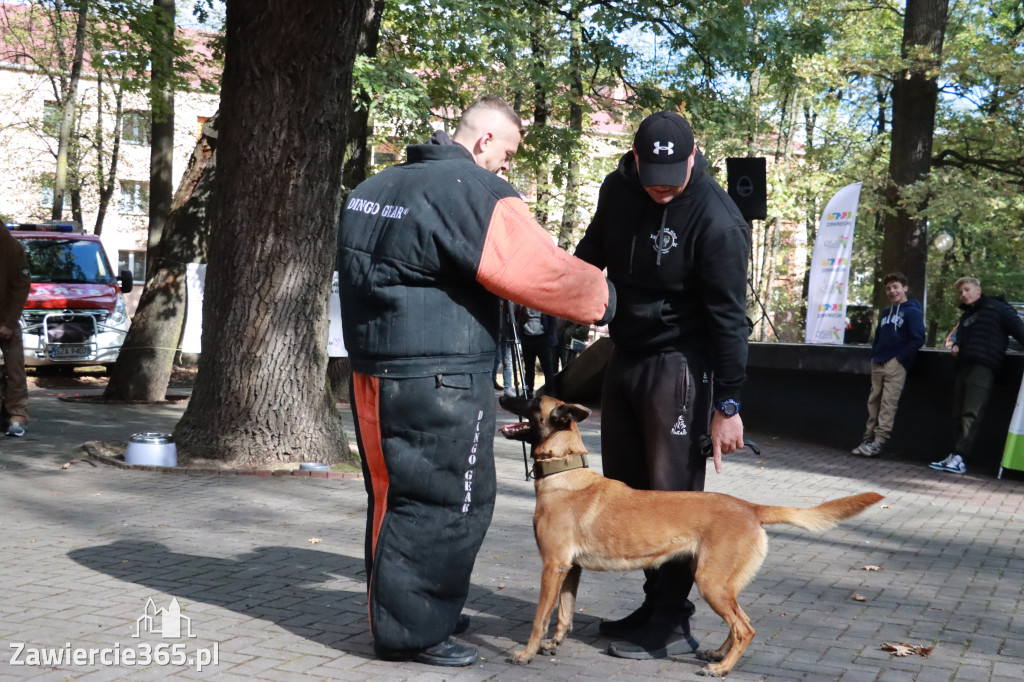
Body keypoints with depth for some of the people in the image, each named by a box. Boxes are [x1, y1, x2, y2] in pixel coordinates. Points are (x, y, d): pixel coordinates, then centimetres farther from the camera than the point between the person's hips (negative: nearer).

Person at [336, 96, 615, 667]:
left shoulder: (376, 187, 15)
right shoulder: (478, 193, -13)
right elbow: (543, 271, -18)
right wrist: (605, 298, -4)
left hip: (374, 371, 9)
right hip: (441, 383, -9)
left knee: (394, 494, 18)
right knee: (445, 502, 0)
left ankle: (398, 612, 31)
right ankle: (412, 631, 6)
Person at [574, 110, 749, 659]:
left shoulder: (716, 221, -19)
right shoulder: (618, 189, 1)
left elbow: (728, 317, -18)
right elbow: (592, 254, 20)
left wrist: (727, 404, -19)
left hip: (678, 366, -7)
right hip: (624, 356, 8)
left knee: (672, 491, -5)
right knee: (624, 485, 12)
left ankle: (671, 623, 5)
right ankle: (654, 603, 24)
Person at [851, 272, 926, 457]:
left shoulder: (912, 312, -3)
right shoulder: (886, 313, 19)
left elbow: (918, 339, -12)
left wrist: (899, 358, -13)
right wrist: (874, 356, 12)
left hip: (896, 365, -7)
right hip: (878, 364, 7)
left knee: (888, 403, -10)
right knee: (873, 401, 6)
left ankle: (879, 442, -13)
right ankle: (868, 438, 9)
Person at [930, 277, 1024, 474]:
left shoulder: (996, 308, 2)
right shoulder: (966, 316, 27)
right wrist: (956, 346, 12)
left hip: (984, 367, -9)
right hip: (964, 366, 9)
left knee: (971, 414, -16)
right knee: (958, 414, 5)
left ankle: (959, 457, -23)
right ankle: (955, 457, 7)